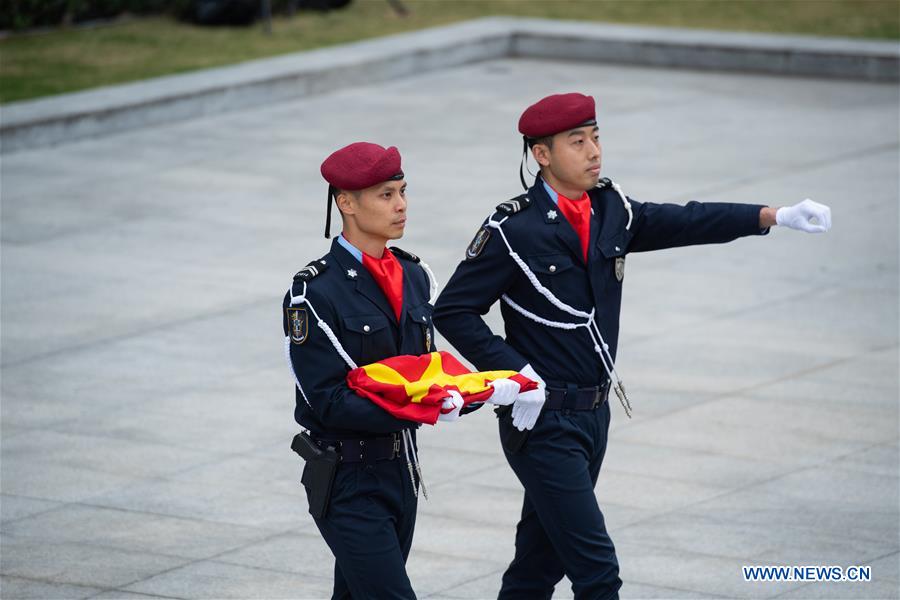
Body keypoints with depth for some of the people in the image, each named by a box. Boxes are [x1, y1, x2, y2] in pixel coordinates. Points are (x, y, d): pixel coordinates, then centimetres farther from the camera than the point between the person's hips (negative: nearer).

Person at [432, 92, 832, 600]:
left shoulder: (611, 209, 5)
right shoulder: (514, 231, -13)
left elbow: (682, 223, 0)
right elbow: (453, 311, -10)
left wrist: (774, 216, -11)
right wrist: (514, 369, -17)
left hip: (594, 413, 7)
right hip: (543, 420, -7)